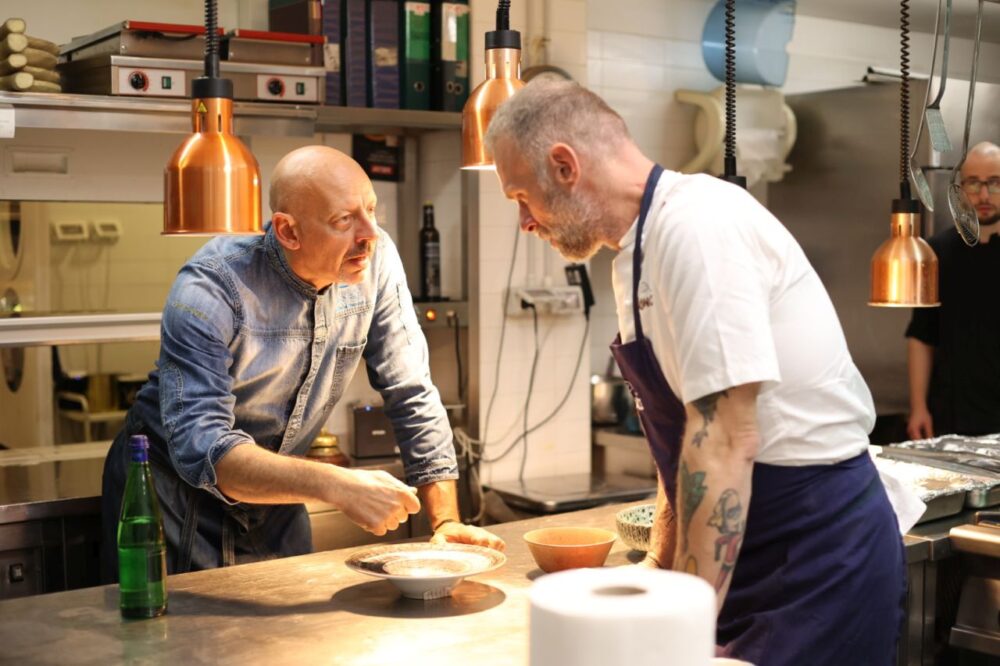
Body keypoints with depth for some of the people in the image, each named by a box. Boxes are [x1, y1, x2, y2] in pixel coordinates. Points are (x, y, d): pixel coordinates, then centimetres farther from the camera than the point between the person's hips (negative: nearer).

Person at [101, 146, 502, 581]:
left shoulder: (376, 261, -13)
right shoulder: (210, 288, -28)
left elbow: (411, 395, -6)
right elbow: (199, 447, -36)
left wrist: (446, 522, -14)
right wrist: (338, 486, -47)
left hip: (275, 503, 5)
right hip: (177, 492, -4)